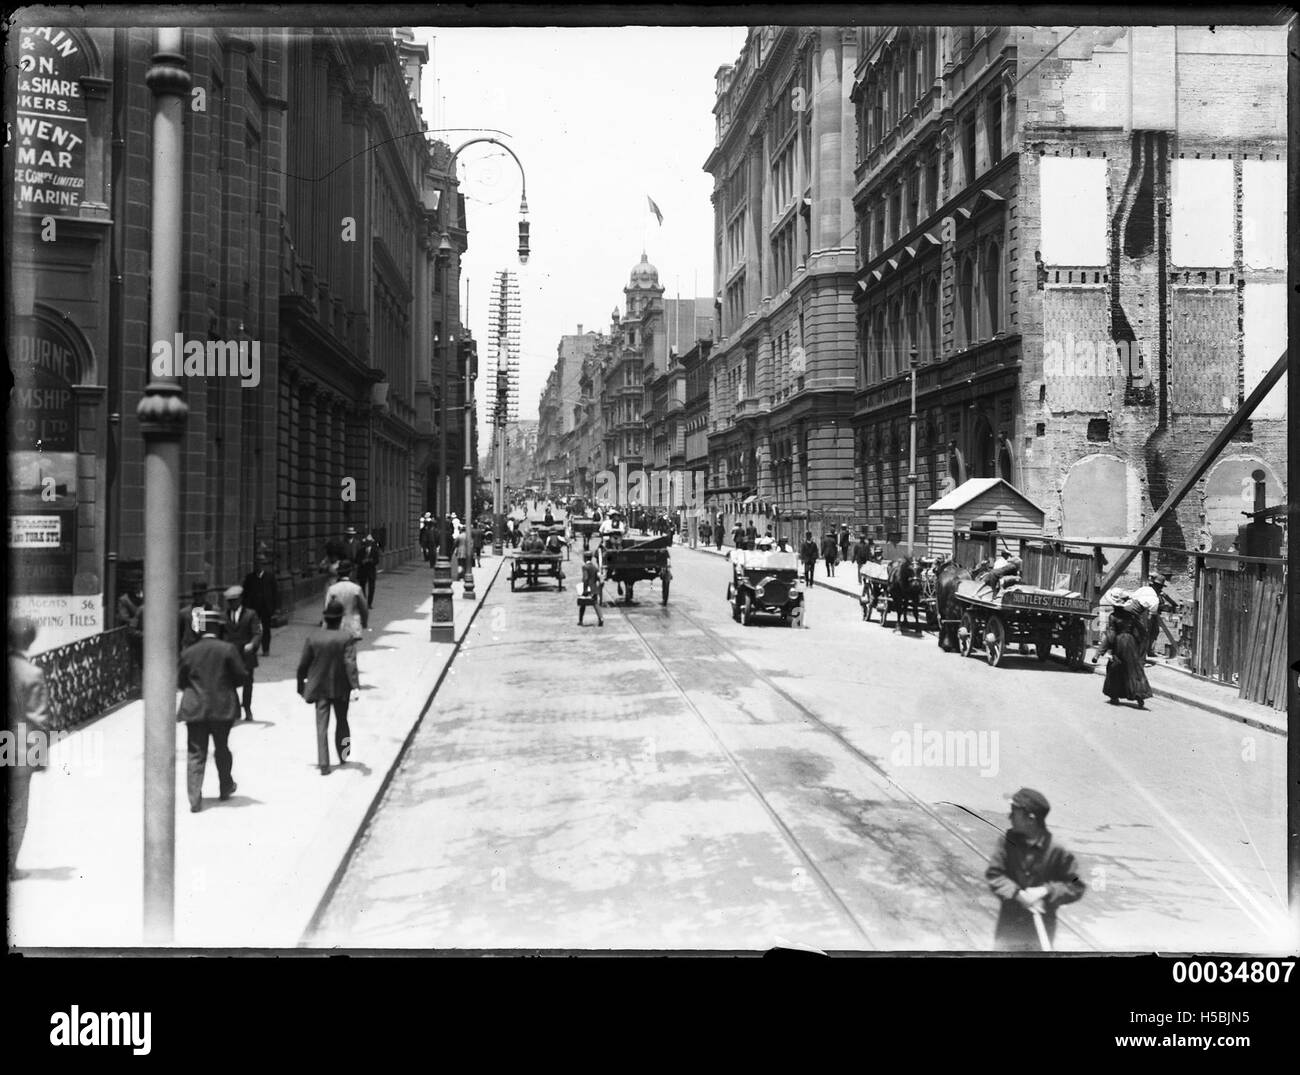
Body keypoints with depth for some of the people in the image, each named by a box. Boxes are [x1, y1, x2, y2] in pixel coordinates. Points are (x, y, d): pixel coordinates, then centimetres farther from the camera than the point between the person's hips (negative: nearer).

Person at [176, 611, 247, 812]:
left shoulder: (188, 653, -2)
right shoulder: (228, 649, -8)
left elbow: (179, 681, 5)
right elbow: (241, 676, -5)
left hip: (195, 710, 0)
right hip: (223, 708, 0)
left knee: (195, 754, 2)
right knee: (222, 749, 18)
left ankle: (195, 799, -4)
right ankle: (226, 787, 33)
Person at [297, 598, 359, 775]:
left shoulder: (312, 638, -7)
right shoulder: (345, 638, -12)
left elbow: (302, 665, -2)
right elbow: (350, 664, -20)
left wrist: (301, 686, 10)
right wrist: (354, 686, -22)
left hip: (320, 688, 0)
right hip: (341, 688, 0)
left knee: (322, 726, 2)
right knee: (341, 722, 19)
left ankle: (324, 764, -6)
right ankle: (343, 756, 30)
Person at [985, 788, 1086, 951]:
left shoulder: (1056, 851, -13)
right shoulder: (1008, 841, -7)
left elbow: (1076, 887, -7)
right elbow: (993, 875, -8)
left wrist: (1046, 891, -20)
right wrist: (1018, 894, -22)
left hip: (1040, 931, -2)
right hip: (1009, 926, 2)